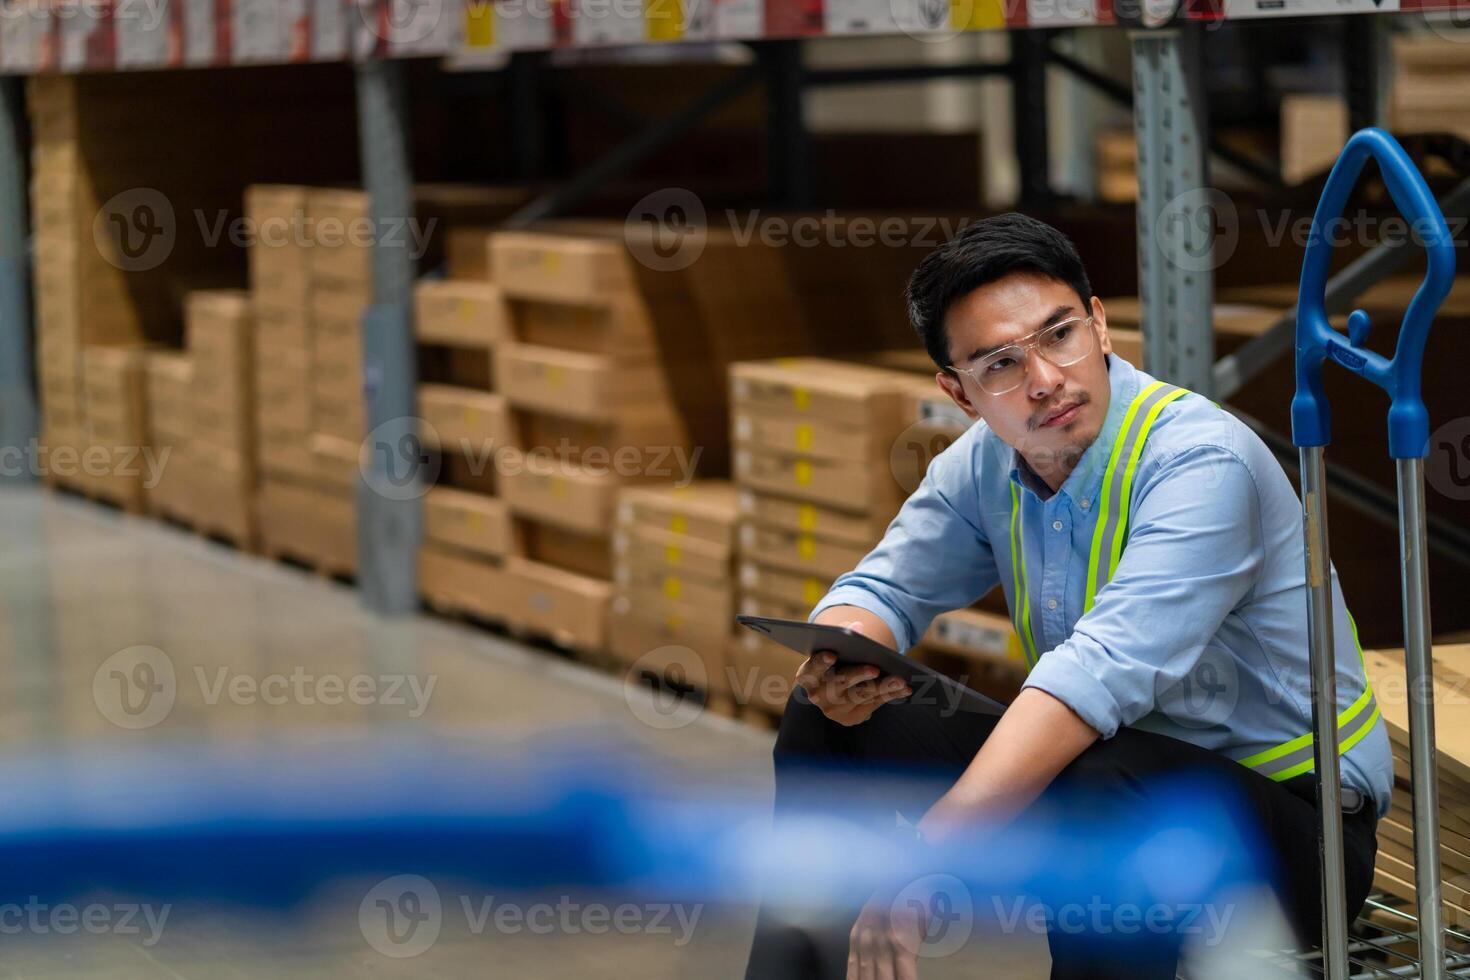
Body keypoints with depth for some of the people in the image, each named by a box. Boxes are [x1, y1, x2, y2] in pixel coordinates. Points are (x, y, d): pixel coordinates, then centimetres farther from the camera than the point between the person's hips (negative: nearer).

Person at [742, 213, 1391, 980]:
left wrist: (918, 865, -44)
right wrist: (841, 659, -19)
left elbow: (1102, 672, -37)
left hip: (1290, 809, -7)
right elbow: (881, 591, 9)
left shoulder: (1201, 460, -25)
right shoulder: (987, 463, -1)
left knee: (1106, 786, -39)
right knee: (831, 714, 0)